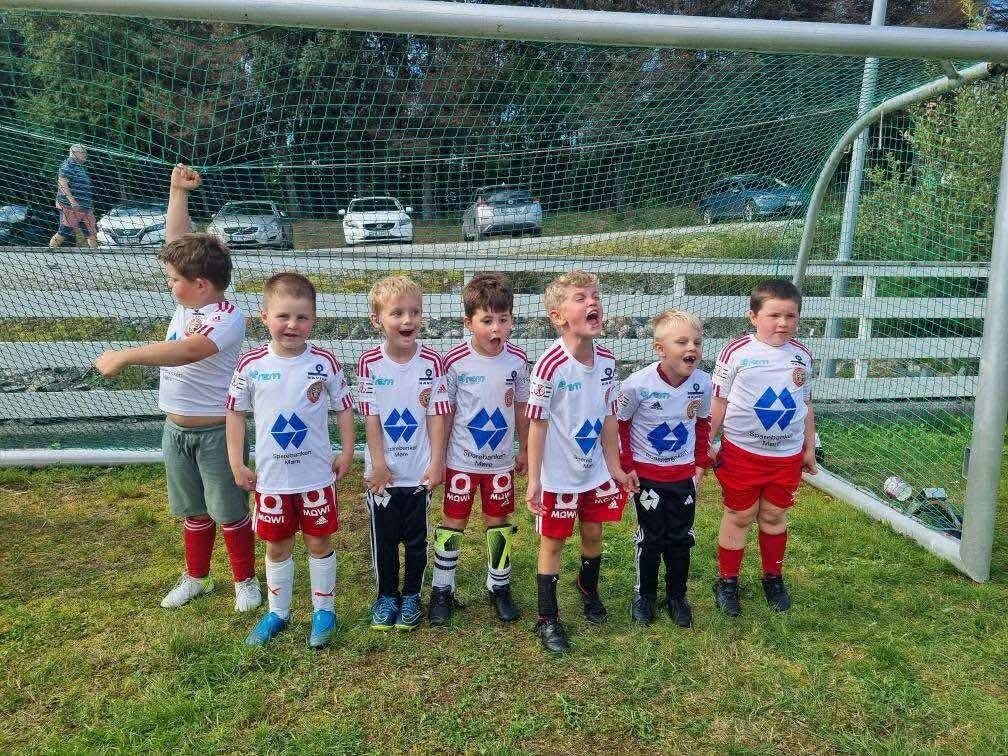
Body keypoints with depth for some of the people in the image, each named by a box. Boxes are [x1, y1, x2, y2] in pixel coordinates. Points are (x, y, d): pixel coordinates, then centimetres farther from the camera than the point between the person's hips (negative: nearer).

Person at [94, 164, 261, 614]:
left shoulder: (229, 318, -22)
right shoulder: (189, 300, 2)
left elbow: (187, 351, -38)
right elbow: (176, 242, 9)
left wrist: (124, 356, -39)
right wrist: (178, 191, 7)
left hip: (215, 431, -8)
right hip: (176, 429, 8)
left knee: (229, 512, 7)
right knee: (192, 511, 20)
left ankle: (245, 580, 24)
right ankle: (196, 578, 36)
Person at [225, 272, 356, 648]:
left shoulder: (324, 361, -10)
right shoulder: (251, 364, -9)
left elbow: (344, 406, 1)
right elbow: (235, 412, 2)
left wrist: (347, 452, -1)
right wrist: (236, 464, 1)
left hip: (317, 475, -1)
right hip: (270, 477, 1)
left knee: (319, 543, 12)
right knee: (276, 547, 16)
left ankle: (323, 611, 30)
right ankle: (277, 612, 35)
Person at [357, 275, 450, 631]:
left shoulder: (432, 361, -8)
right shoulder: (369, 362, -8)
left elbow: (437, 415, -7)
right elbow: (371, 417, -7)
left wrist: (436, 463, -10)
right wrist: (378, 463, -11)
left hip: (419, 471, 0)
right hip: (382, 471, 0)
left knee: (416, 538, 13)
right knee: (383, 538, 13)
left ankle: (411, 595, 32)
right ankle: (386, 595, 32)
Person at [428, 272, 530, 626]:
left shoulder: (517, 360, -9)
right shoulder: (455, 361, -16)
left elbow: (521, 407, 4)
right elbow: (445, 413, -7)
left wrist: (524, 450, 11)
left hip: (501, 461, 2)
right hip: (461, 460, -2)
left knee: (499, 524, 14)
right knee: (453, 522, 10)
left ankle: (499, 586, 33)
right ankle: (442, 589, 27)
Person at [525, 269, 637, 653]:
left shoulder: (607, 361, -6)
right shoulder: (550, 365, -24)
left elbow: (608, 418, 5)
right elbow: (537, 425, -18)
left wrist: (614, 466, 9)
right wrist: (533, 480, -16)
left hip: (596, 468, 6)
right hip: (558, 473, -5)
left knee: (593, 532, 20)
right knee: (553, 540, 8)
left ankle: (588, 588, 49)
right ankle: (547, 618, 24)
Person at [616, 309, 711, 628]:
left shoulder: (703, 383, -12)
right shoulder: (638, 384, -24)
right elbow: (618, 424, -10)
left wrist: (700, 464, 6)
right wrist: (627, 467, -10)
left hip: (684, 475, 3)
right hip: (646, 475, -3)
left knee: (681, 539, 14)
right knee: (650, 539, 11)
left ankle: (677, 596, 34)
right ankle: (644, 595, 31)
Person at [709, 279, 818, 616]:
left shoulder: (802, 355, 2)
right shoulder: (736, 352, -11)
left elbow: (806, 405, 13)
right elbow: (718, 402, -5)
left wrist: (809, 448, 17)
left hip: (787, 455, 3)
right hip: (741, 452, -3)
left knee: (774, 516, 15)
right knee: (739, 516, 8)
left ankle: (773, 578, 34)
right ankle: (727, 581, 24)